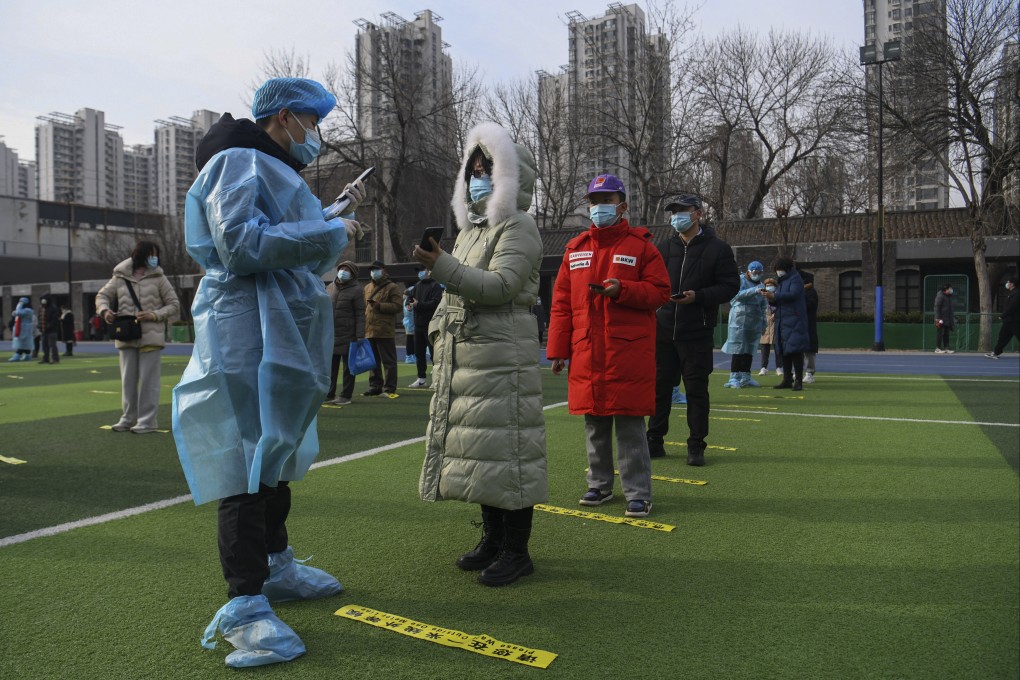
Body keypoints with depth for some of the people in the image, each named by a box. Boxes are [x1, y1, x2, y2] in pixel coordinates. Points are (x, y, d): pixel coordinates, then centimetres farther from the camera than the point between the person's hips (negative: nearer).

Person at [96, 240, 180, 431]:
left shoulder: (158, 278, 1)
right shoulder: (120, 278, 6)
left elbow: (174, 304, 3)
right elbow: (102, 295, 15)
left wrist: (154, 315, -11)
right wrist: (104, 310, -6)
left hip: (150, 336, -3)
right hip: (126, 336, 3)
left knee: (148, 379, 0)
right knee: (128, 378, 12)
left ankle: (148, 420, 7)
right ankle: (128, 417, 23)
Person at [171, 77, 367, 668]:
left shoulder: (276, 171, 23)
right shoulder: (238, 162, -9)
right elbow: (242, 244, -23)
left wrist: (340, 212, 21)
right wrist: (330, 231, -18)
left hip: (284, 337, 11)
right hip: (249, 337, -11)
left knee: (276, 453, 17)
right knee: (249, 464, -10)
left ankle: (274, 565, 30)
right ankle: (245, 607, -6)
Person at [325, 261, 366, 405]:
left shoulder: (356, 290, -6)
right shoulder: (330, 288, 12)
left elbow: (360, 314, -9)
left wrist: (360, 336, -16)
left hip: (348, 335, -5)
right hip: (331, 334, 6)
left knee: (348, 366, 3)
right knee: (331, 366, 9)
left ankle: (346, 396, 9)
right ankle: (329, 394, 18)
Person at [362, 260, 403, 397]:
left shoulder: (392, 287, -2)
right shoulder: (367, 288, 18)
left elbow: (398, 306, -10)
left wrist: (379, 305, -15)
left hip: (385, 331, -6)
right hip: (369, 330, 7)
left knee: (388, 361, -1)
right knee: (373, 361, 11)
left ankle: (390, 388, 3)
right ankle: (375, 387, 19)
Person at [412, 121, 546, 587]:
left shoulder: (518, 228, -6)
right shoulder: (470, 229, 22)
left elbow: (499, 286, -19)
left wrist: (441, 266, -24)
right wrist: (438, 329, 18)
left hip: (502, 358, -9)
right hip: (462, 357, 9)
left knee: (504, 445, -7)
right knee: (477, 444, 12)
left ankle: (516, 549, 4)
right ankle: (493, 538, 24)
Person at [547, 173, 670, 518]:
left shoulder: (641, 245, 2)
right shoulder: (575, 248, 12)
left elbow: (660, 292, -1)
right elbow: (561, 303, 10)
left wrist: (622, 290, -17)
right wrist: (557, 349, 6)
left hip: (629, 353, -4)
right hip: (587, 353, 4)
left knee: (630, 425, -1)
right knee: (594, 424, 12)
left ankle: (638, 494, 9)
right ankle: (600, 485, 27)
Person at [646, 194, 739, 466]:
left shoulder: (718, 248, 0)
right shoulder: (665, 248, 12)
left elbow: (730, 285, -5)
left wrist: (697, 296, -18)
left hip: (697, 333, -4)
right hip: (663, 329, 4)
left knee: (697, 389, 2)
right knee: (660, 385, 9)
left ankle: (696, 446, 11)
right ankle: (655, 441, 19)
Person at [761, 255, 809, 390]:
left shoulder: (795, 279, -4)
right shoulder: (781, 281, 21)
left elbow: (793, 294, -20)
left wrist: (774, 296, -23)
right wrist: (769, 295, -1)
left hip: (794, 321, -8)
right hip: (782, 321, 9)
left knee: (795, 350, -10)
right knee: (784, 351, 9)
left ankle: (798, 381, -7)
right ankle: (787, 380, 15)